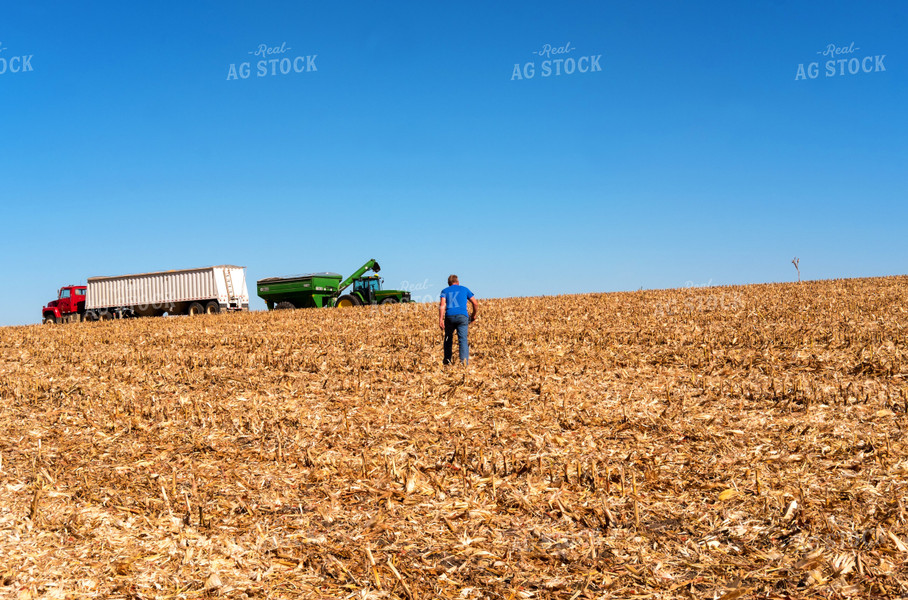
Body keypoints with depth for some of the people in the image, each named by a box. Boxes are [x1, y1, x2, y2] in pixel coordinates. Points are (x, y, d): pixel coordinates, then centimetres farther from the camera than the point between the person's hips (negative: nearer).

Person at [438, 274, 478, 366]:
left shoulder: (445, 291, 18)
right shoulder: (464, 289, 20)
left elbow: (442, 305, 0)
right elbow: (475, 304, 15)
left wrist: (440, 319, -7)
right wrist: (474, 315, 29)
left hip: (449, 316, 1)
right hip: (462, 316, -1)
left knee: (448, 338, 21)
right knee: (463, 339, -7)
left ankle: (447, 360, 23)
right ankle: (464, 360, -26)